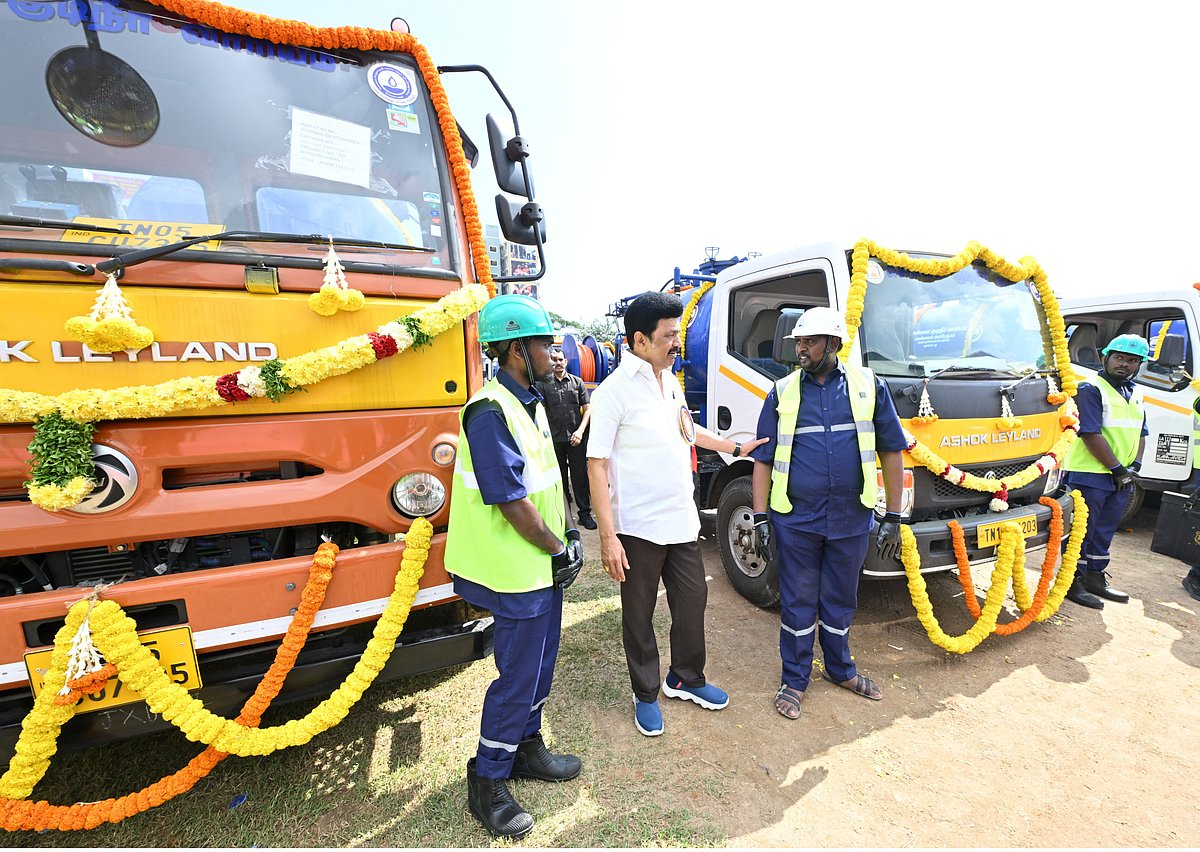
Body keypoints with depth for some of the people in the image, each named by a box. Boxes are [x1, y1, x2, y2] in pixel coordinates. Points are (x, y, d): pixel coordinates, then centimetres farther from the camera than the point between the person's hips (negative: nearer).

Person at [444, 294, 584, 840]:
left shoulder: (530, 402, 8)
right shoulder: (490, 412, -23)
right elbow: (511, 501, -24)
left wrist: (568, 536, 6)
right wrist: (558, 550, -13)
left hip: (544, 567, 9)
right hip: (517, 574, -9)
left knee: (539, 666, 22)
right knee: (518, 677, 6)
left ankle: (527, 749, 43)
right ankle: (486, 783, 28)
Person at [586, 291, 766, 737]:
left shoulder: (670, 381, 8)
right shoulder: (614, 390, -16)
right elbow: (596, 465, -17)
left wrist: (735, 447, 29)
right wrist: (608, 536, -20)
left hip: (682, 522, 7)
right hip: (639, 528, -7)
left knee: (692, 601, 18)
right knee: (639, 615, 12)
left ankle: (685, 679, 41)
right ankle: (646, 695, 33)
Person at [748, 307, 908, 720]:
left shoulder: (869, 387, 1)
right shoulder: (782, 393, 0)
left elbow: (891, 452, 4)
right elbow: (763, 460, 1)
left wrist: (892, 518, 1)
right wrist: (760, 519, -5)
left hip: (851, 520, 1)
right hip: (795, 520, -1)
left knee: (840, 601, 19)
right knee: (798, 602, 10)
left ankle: (841, 669, 41)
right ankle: (794, 679, 28)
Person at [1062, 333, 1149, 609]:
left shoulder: (1135, 394, 16)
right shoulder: (1091, 389, -11)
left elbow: (1140, 433, 18)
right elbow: (1091, 434, -17)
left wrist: (1134, 466, 3)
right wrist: (1117, 468, -14)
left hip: (1121, 478, 8)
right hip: (1089, 475, -8)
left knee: (1104, 532, 16)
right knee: (1080, 531, -1)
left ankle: (1095, 578, 28)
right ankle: (1072, 582, 8)